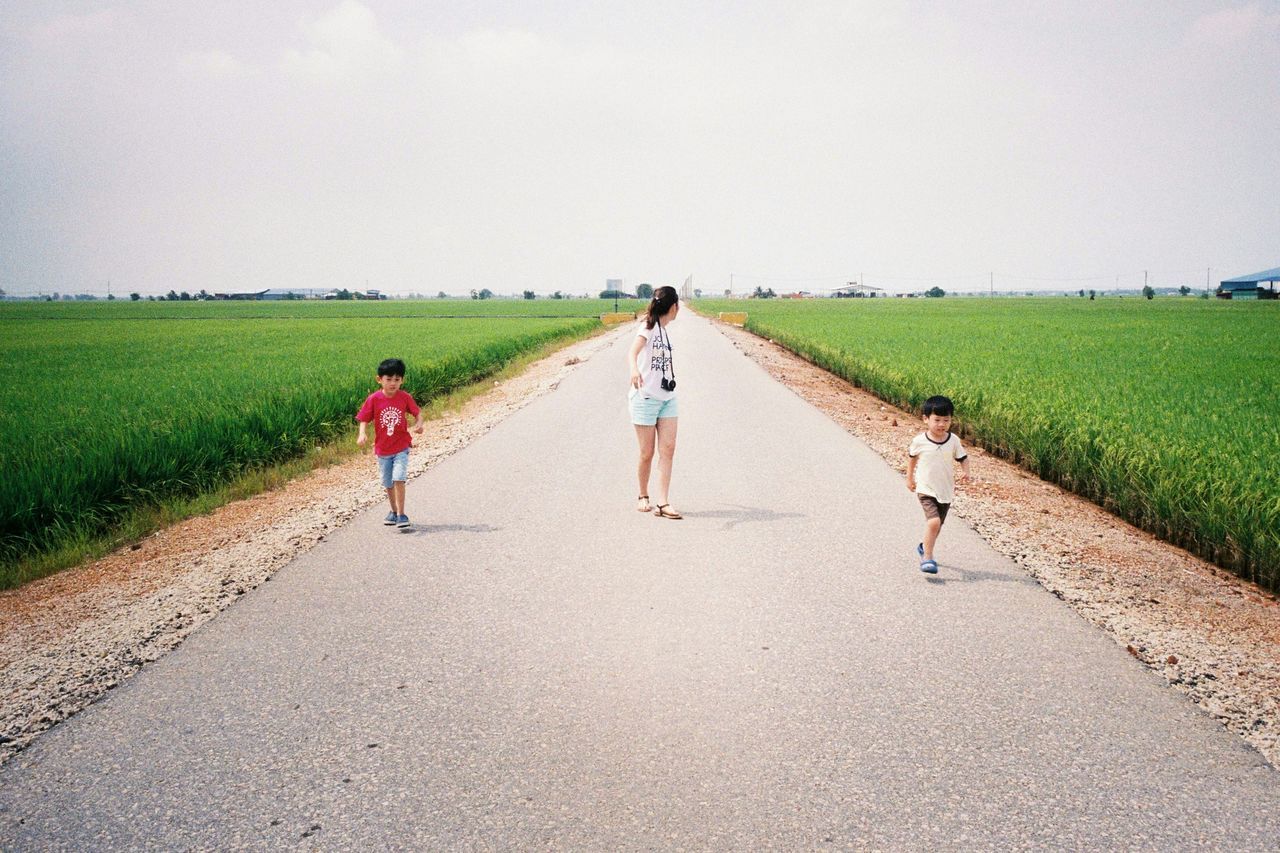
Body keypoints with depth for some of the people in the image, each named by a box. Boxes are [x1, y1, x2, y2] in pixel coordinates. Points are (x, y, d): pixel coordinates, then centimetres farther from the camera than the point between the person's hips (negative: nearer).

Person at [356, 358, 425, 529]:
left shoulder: (405, 397, -8)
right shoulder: (373, 399, -10)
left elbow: (417, 412, 2)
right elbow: (364, 420, -6)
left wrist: (419, 424, -19)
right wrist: (362, 433, -24)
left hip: (401, 447, -2)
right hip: (382, 449, 2)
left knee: (398, 479, -17)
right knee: (388, 483, 15)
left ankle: (401, 514, -7)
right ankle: (394, 511, 35)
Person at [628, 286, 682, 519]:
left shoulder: (663, 330, 14)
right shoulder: (649, 327, -10)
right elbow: (632, 352, -29)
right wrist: (634, 370, -49)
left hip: (667, 398, 7)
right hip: (645, 397, -7)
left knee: (668, 449, -4)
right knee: (647, 453, 1)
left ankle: (663, 503, -7)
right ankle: (643, 497, 21)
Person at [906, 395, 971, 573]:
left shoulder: (953, 441, -5)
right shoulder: (919, 441, -10)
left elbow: (963, 458, 4)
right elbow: (912, 457, 8)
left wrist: (965, 471, -16)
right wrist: (909, 478, 15)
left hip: (946, 491, 4)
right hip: (926, 490, -4)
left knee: (937, 525, 16)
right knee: (934, 521, -23)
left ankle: (925, 548, 44)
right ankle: (927, 558, -14)